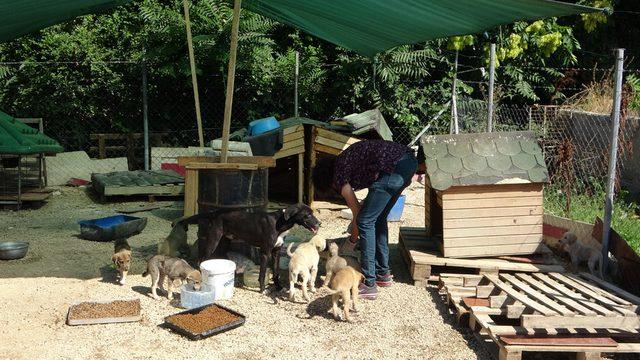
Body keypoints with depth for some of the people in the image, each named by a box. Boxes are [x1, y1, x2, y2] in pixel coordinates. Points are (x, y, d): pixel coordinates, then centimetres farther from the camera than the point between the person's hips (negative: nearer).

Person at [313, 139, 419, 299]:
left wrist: (353, 239, 27)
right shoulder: (344, 160, 29)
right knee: (378, 219, 21)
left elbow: (356, 210, 12)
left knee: (366, 222, 0)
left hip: (394, 167, -9)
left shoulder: (339, 175, 6)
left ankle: (369, 285, 1)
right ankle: (383, 273, 30)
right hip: (409, 160, 9)